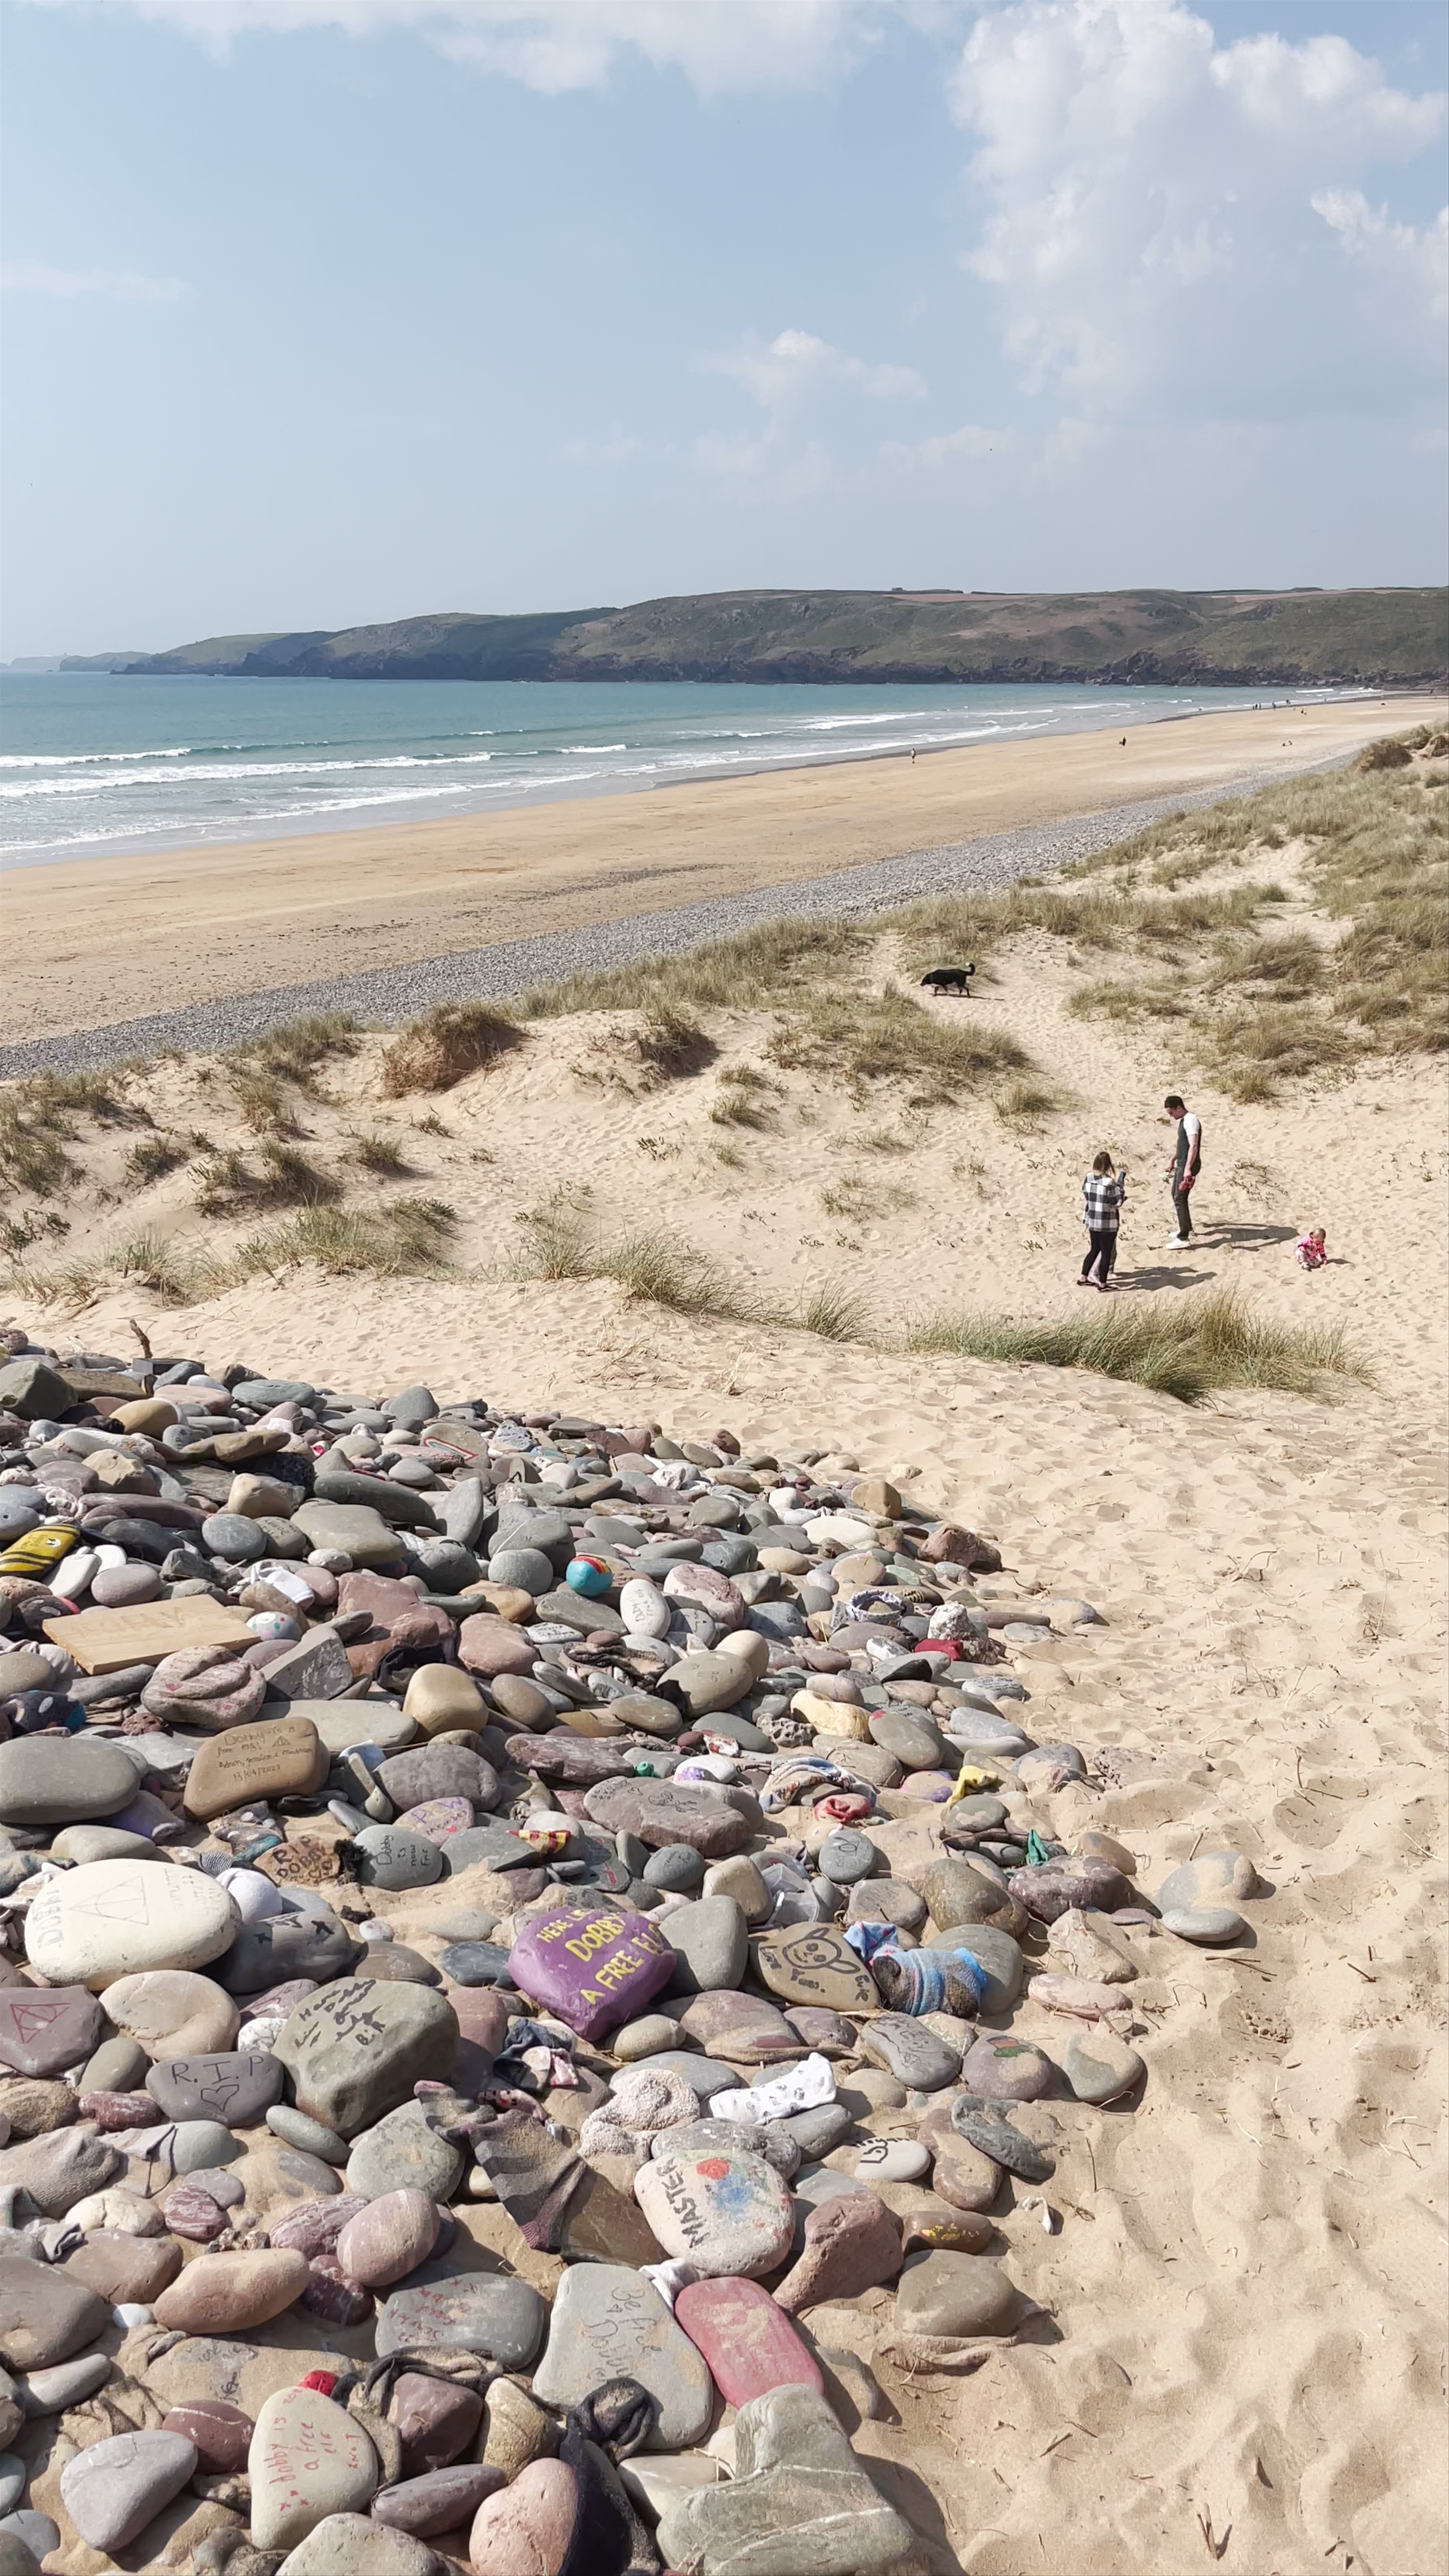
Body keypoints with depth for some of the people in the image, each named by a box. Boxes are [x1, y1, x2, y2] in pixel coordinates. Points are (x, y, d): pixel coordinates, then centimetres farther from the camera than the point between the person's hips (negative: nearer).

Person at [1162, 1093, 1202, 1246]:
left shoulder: (1191, 1121, -18)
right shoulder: (1183, 1121, 15)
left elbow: (1194, 1146, -29)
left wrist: (1188, 1168, -36)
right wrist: (1173, 1161, 38)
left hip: (1188, 1166, -11)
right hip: (1181, 1165, 11)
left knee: (1180, 1199, -11)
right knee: (1176, 1195, 22)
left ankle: (1183, 1238, -11)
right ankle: (1186, 1229, 37)